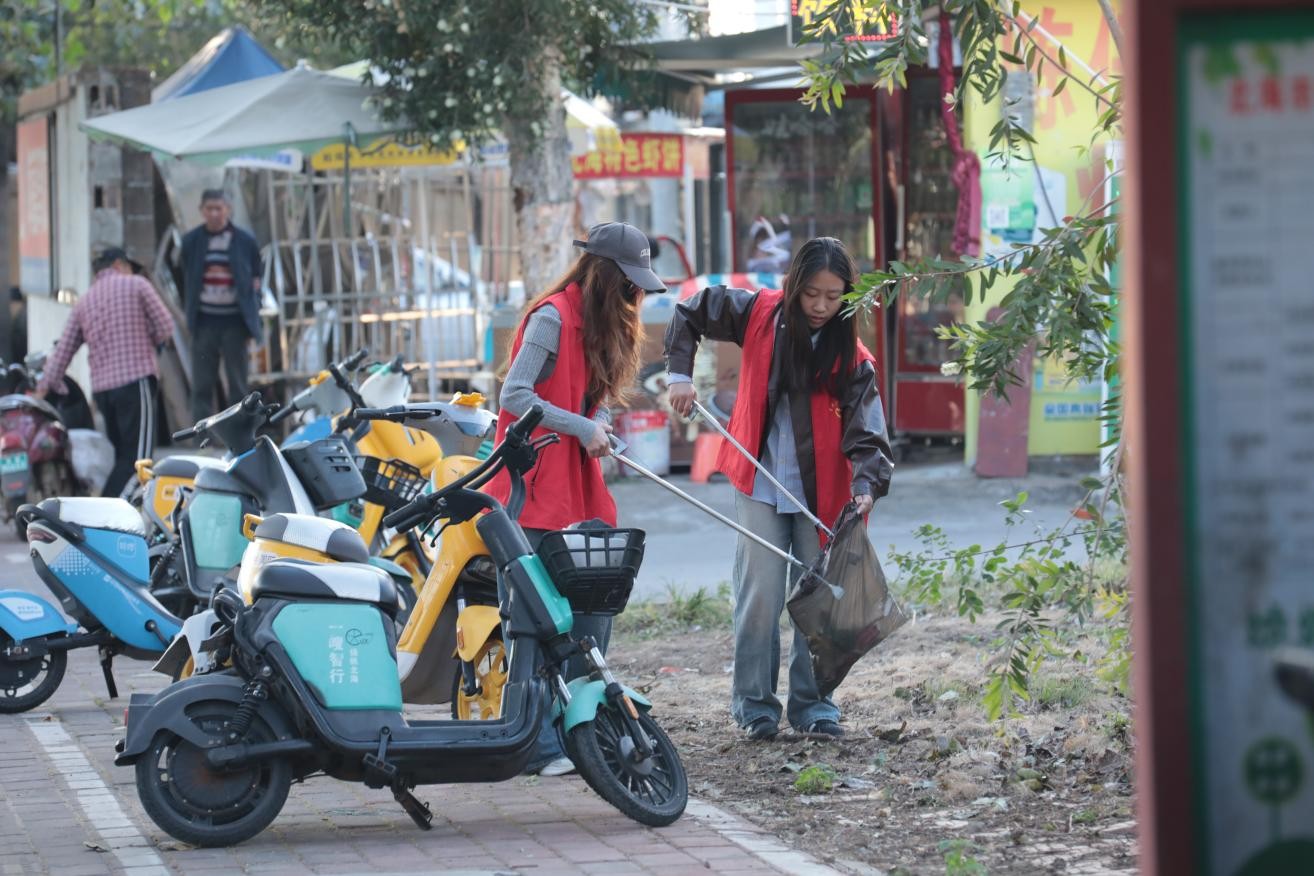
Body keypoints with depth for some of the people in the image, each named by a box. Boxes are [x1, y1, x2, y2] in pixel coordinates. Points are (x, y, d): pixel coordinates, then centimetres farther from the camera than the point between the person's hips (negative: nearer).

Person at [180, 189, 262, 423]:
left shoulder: (245, 242, 2)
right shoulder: (191, 241, 5)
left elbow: (255, 282, 5)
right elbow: (186, 281, 9)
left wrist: (251, 320, 0)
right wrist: (189, 315, 1)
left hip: (234, 321, -1)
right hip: (204, 321, 1)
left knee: (238, 386, 3)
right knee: (202, 386, 0)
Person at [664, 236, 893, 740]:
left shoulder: (852, 358, -7)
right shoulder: (759, 314, -5)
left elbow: (866, 432, -14)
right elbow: (690, 315, 9)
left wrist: (866, 485, -30)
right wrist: (680, 373, -2)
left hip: (820, 490, 0)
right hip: (760, 484, 0)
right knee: (761, 594, -5)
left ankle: (813, 704, 15)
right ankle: (755, 704, 6)